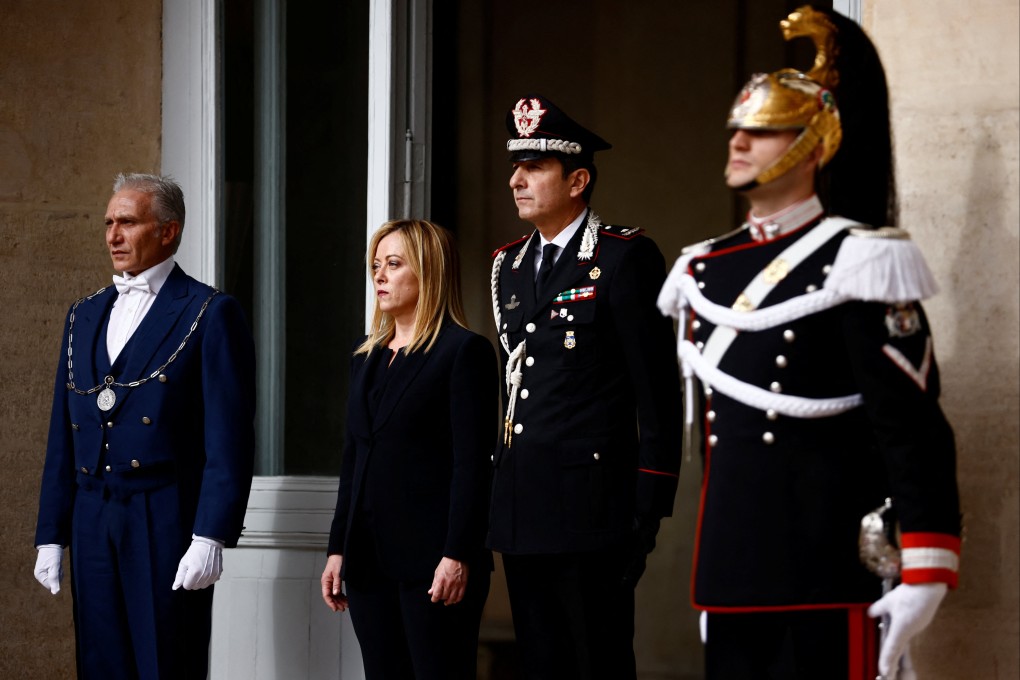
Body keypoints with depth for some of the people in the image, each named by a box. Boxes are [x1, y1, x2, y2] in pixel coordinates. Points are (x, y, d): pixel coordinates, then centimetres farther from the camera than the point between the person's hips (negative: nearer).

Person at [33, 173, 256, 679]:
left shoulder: (211, 314, -2)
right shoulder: (85, 316, 17)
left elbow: (229, 441, -8)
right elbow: (63, 439, 17)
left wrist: (211, 538, -15)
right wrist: (51, 536, 12)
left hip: (167, 523, -6)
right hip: (92, 524, 6)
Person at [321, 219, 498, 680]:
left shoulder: (464, 352, -5)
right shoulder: (367, 356, 16)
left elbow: (472, 465, -11)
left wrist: (458, 556, -17)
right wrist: (338, 549, 14)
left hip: (432, 560, -7)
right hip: (370, 561, 7)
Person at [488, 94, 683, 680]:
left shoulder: (624, 257, -7)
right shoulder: (510, 264, 16)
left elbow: (657, 389, -9)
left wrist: (650, 506, -13)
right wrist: (501, 491, 16)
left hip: (591, 509, -7)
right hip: (522, 510, 8)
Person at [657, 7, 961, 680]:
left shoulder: (857, 265, -7)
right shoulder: (704, 271, 15)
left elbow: (917, 433, -11)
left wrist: (925, 575, -17)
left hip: (825, 581, -7)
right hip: (729, 574, 7)